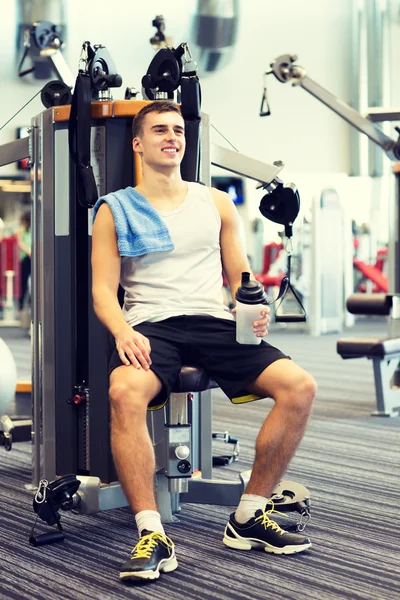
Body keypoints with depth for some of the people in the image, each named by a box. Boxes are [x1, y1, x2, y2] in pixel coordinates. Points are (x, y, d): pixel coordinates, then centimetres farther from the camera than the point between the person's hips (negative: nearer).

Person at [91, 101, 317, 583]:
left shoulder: (216, 203, 19)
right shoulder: (115, 210, 11)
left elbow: (240, 278, 19)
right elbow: (103, 289, 3)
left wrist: (254, 310, -4)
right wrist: (122, 331, -19)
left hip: (214, 322, 3)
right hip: (150, 326, -3)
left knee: (299, 386, -21)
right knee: (125, 392, -38)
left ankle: (249, 518, -7)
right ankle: (152, 535, -30)